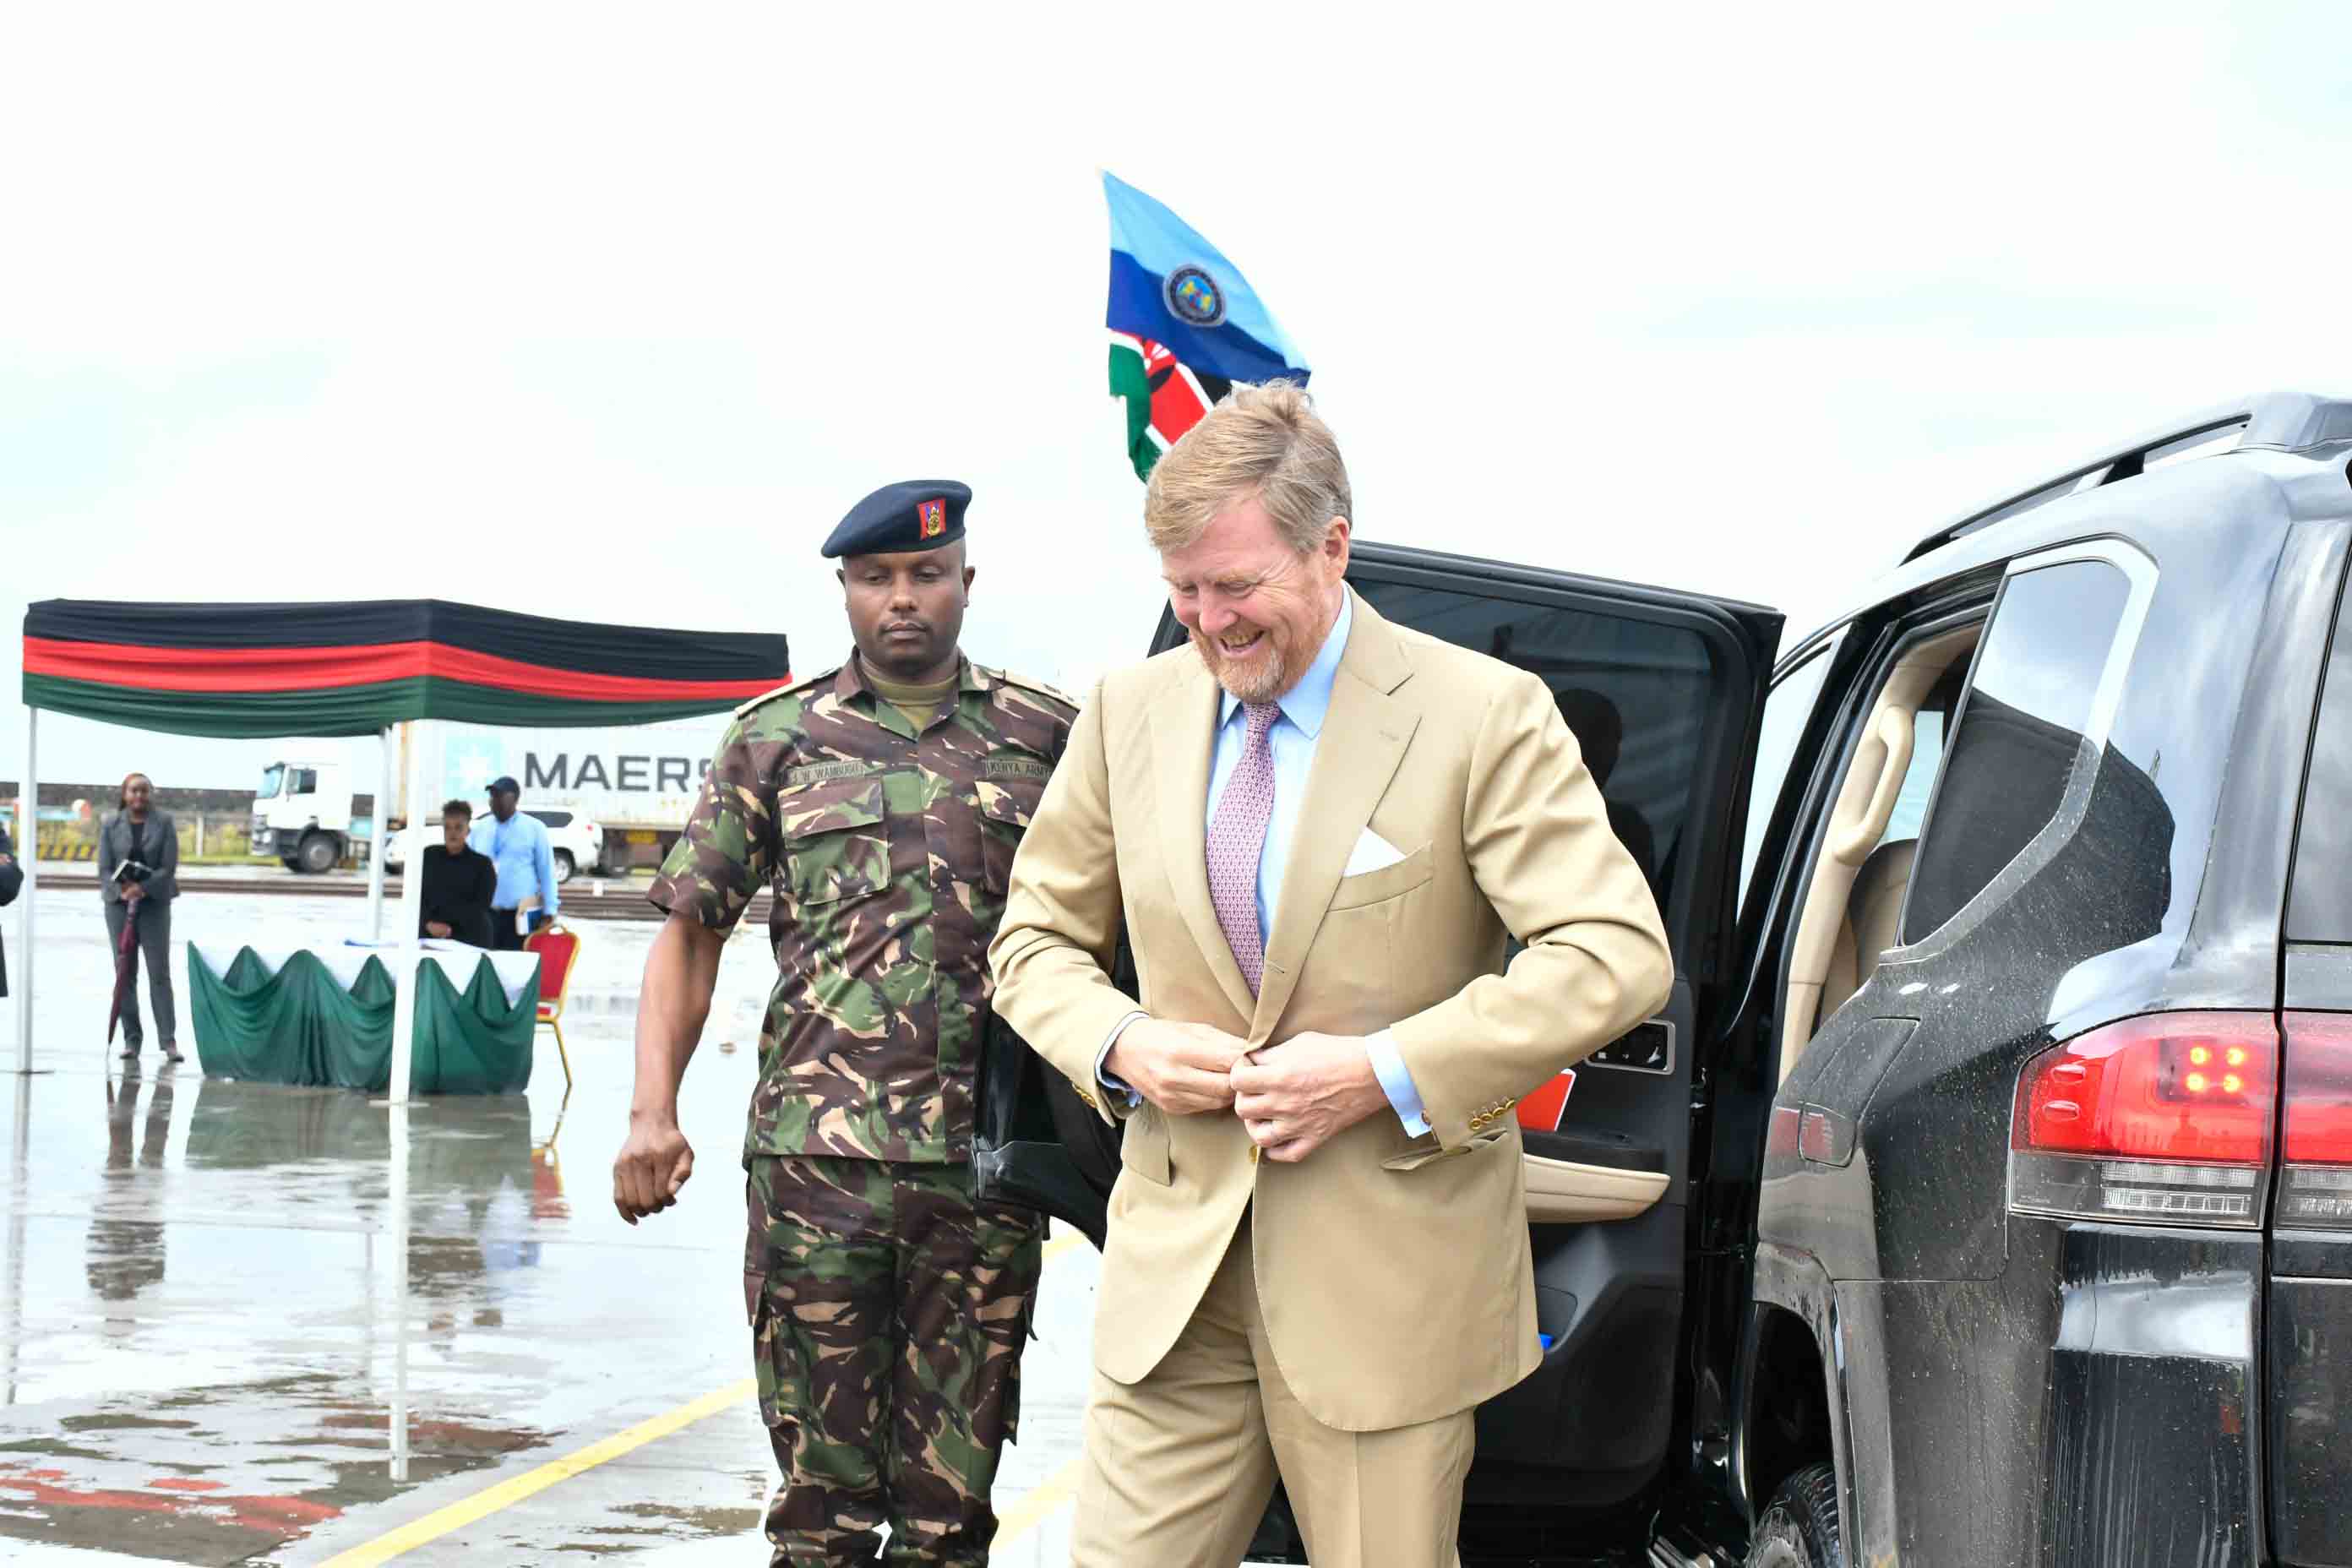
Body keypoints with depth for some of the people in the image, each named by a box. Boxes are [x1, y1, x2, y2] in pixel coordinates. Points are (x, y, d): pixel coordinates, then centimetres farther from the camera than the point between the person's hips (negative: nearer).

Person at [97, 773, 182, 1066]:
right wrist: (122, 891, -18)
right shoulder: (110, 825, 3)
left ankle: (169, 1040, -3)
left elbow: (169, 866, -6)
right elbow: (105, 869, -1)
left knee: (159, 972, -4)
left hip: (155, 903, -2)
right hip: (119, 902, 2)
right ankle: (131, 1039, 7)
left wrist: (143, 888, -18)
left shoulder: (165, 822, -1)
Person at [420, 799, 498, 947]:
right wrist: (429, 923, -10)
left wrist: (450, 928, -11)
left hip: (469, 941, -2)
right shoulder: (428, 857, 14)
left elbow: (480, 907, -1)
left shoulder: (482, 864, 6)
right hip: (429, 938, 3)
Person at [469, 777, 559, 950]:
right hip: (484, 915, 3)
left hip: (522, 916, -3)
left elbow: (547, 872, 0)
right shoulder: (479, 830, 10)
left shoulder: (534, 828, 0)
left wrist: (549, 913, -5)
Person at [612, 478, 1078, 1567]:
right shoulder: (776, 739, 8)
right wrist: (652, 1112, -2)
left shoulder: (1045, 735, 8)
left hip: (986, 1162, 1)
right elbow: (691, 931, 9)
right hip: (818, 1156, 0)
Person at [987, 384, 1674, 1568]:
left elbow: (1617, 956, -13)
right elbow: (1037, 938, 17)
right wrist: (1120, 1045, -6)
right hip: (1176, 1263, 4)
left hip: (1387, 1279, -3)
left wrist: (1384, 1071, -19)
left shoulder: (1482, 716, -7)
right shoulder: (1129, 712, 8)